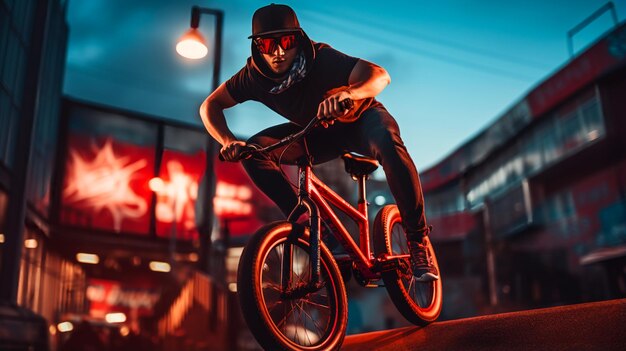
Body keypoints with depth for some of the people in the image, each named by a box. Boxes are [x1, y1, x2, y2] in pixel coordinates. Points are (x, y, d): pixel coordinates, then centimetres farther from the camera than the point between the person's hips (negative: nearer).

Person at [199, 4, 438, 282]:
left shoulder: (322, 58, -31)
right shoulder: (254, 75, -19)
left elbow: (380, 75, -41)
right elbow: (210, 106, -10)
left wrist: (346, 94, -61)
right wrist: (228, 141, -29)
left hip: (360, 119, -4)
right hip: (317, 133, 4)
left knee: (387, 142, -39)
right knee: (254, 151, -17)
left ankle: (417, 240, -26)